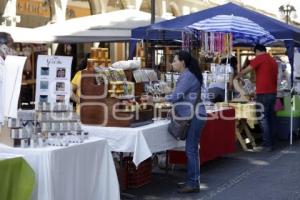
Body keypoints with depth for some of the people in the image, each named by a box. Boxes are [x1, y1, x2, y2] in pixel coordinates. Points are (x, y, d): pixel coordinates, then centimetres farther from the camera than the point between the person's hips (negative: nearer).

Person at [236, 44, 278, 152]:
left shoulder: (259, 58, -5)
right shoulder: (273, 61, 18)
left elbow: (245, 71, -6)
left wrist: (236, 77, 11)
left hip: (264, 94, -8)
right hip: (272, 93, 8)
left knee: (262, 119, -5)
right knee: (270, 118, 11)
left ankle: (267, 145, -7)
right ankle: (271, 143, 14)